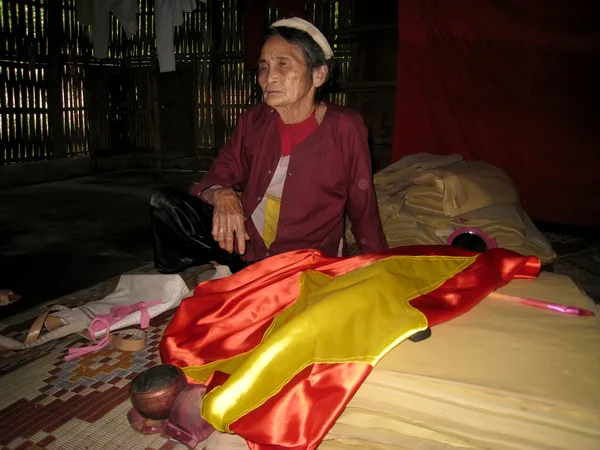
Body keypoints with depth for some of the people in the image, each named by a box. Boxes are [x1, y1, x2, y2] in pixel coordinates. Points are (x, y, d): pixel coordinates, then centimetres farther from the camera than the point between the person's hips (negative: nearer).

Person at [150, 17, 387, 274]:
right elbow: (216, 180, 2)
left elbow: (363, 209, -4)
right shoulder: (252, 121, 0)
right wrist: (222, 195, -22)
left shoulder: (344, 128, -12)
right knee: (164, 202, -9)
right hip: (243, 247, 4)